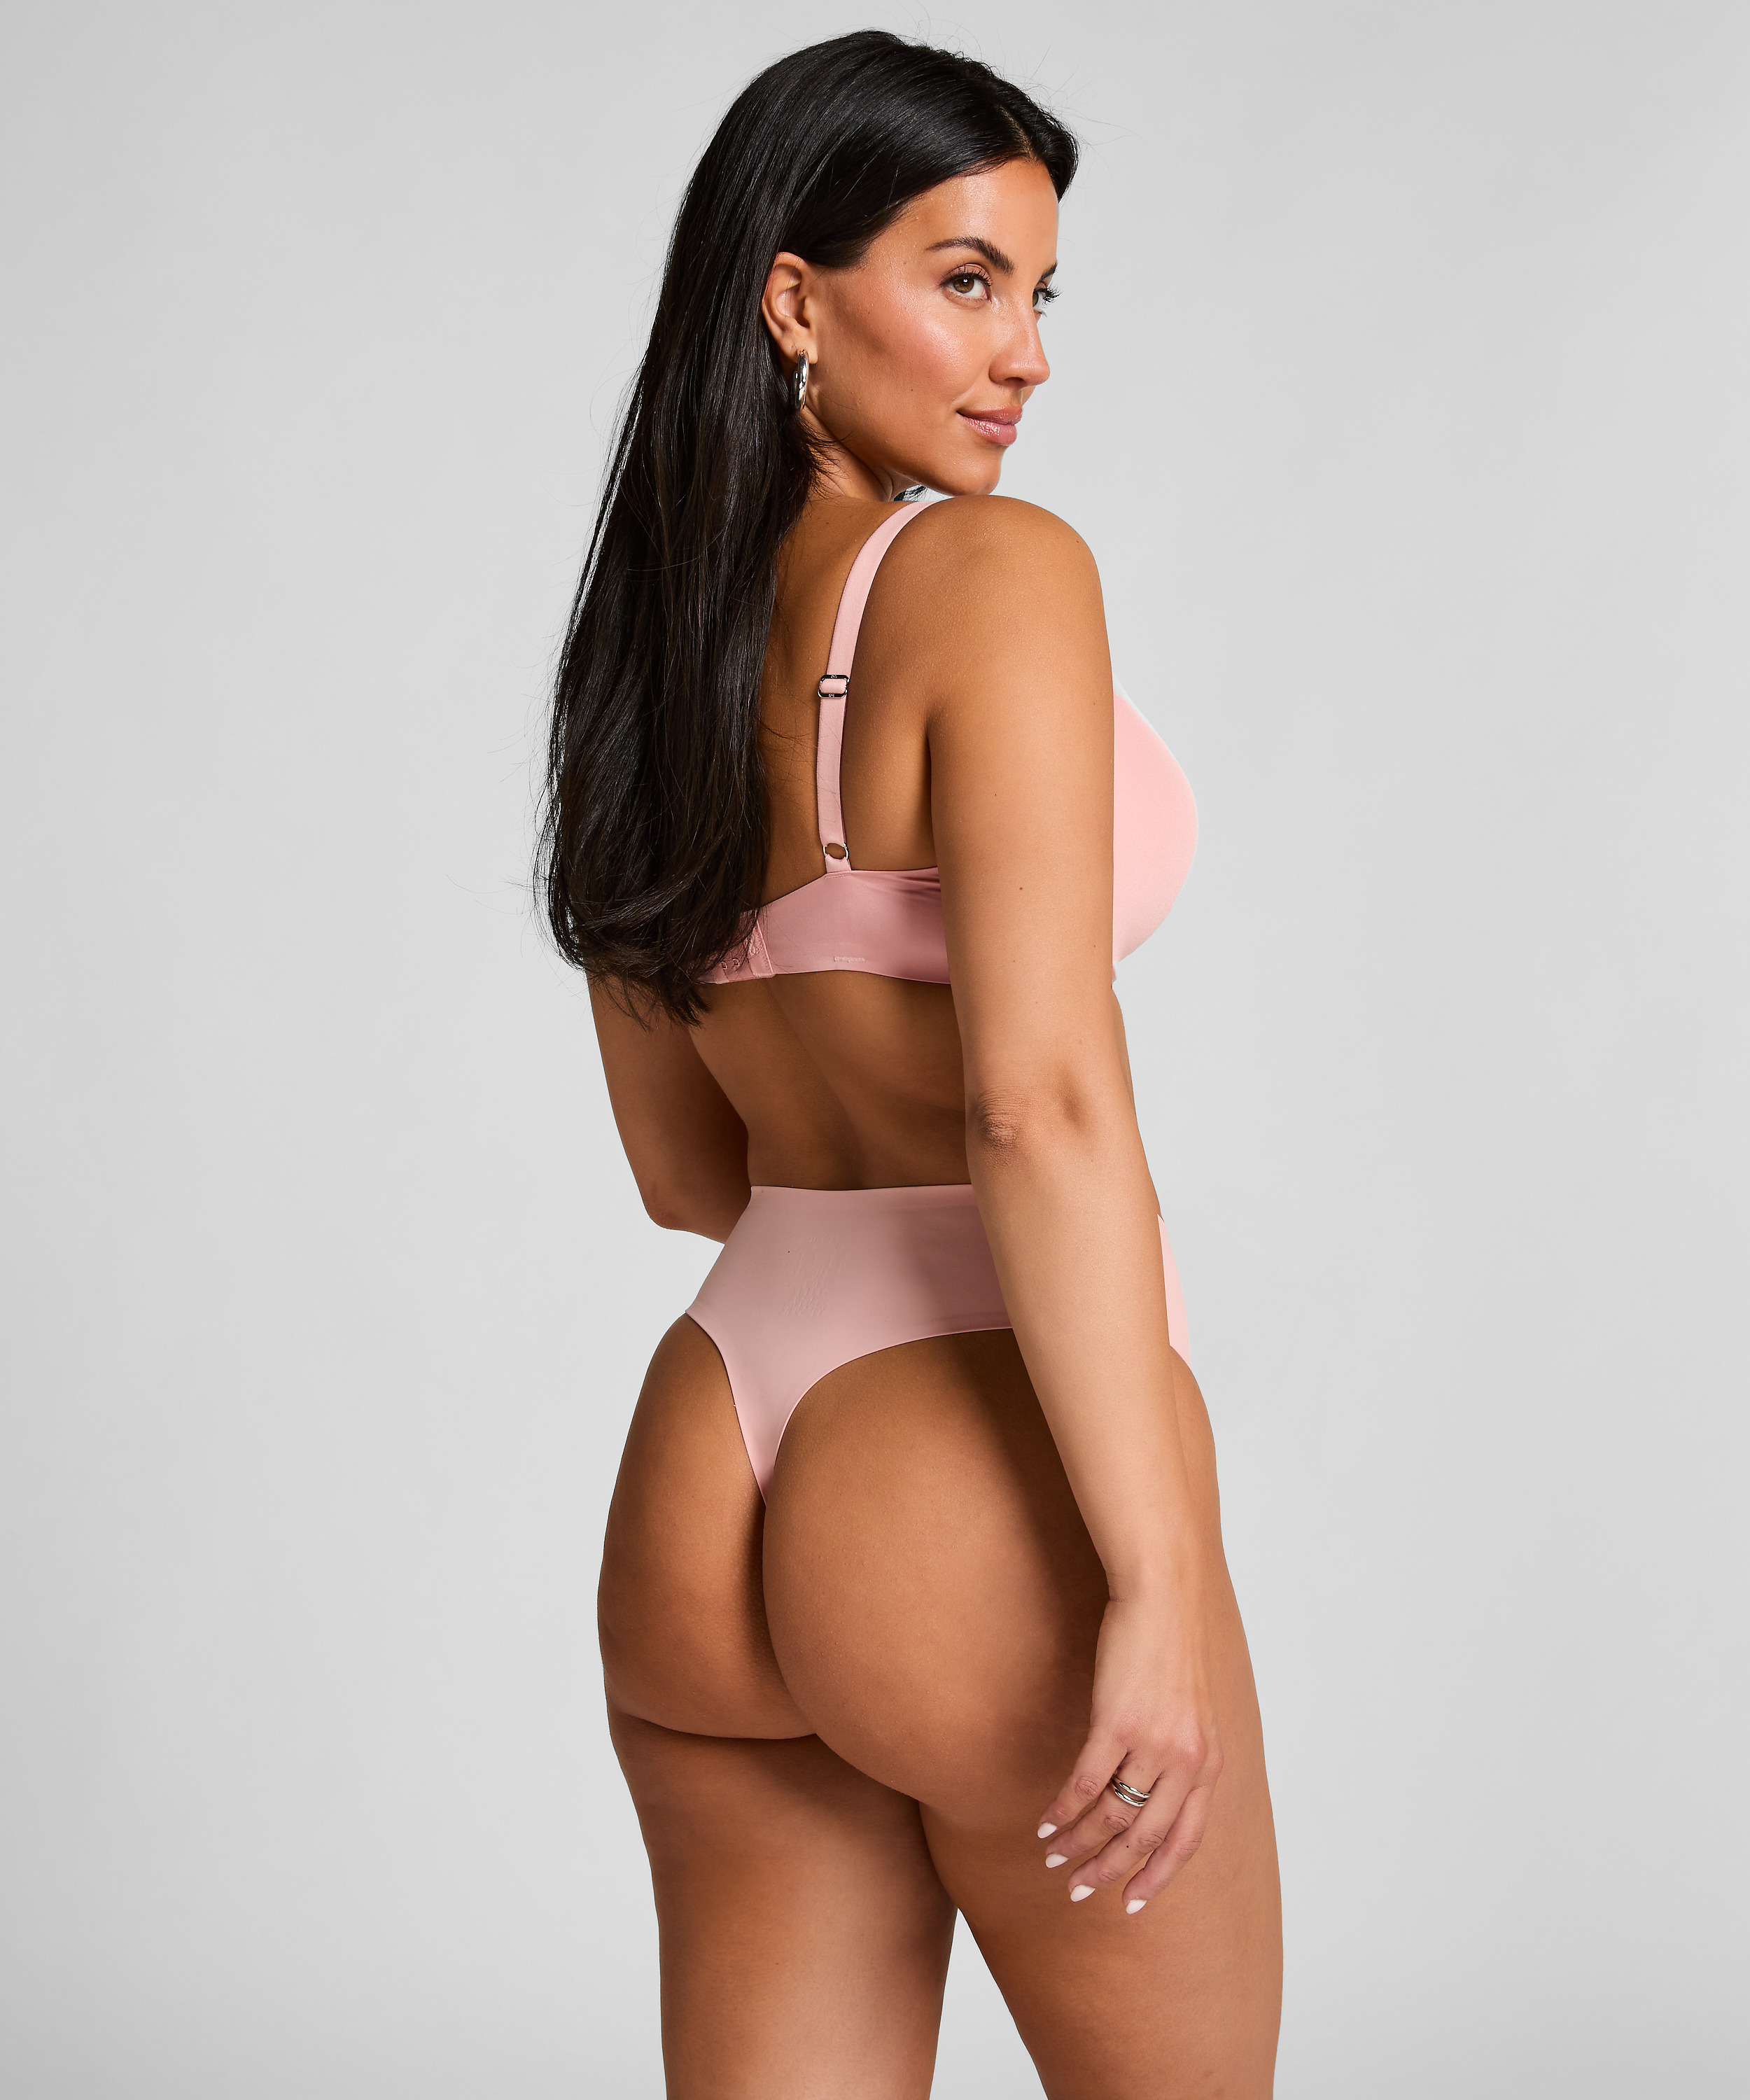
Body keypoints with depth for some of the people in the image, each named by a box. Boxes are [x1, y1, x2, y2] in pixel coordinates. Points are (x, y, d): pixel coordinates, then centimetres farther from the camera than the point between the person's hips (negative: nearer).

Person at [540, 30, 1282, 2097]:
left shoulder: (645, 657, 11)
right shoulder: (994, 570, -11)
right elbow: (1042, 1099, -21)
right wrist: (1158, 1586, -20)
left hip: (703, 1483, 7)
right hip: (982, 1494, -7)